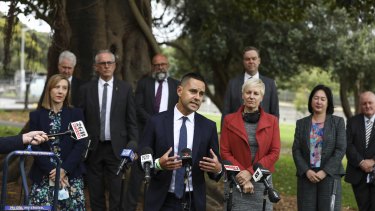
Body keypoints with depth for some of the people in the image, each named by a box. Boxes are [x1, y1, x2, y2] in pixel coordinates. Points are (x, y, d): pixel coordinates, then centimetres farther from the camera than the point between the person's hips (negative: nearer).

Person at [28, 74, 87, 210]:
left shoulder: (76, 114, 7)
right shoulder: (36, 115, 6)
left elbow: (80, 144, 0)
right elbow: (34, 147, -1)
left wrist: (64, 169, -11)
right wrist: (51, 170, -12)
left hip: (71, 175, 0)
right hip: (43, 176, 0)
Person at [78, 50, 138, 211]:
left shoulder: (125, 88, 2)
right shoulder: (86, 89, 4)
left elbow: (131, 121, 3)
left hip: (116, 148, -1)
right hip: (93, 148, 1)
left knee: (117, 194, -1)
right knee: (96, 194, 9)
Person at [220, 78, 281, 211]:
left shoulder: (272, 121, 4)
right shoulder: (229, 120, 2)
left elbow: (275, 153, -1)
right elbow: (224, 152, -1)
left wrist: (250, 172, -12)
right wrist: (242, 176, -11)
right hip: (236, 181, -1)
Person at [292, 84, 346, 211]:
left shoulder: (338, 122, 5)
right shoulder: (301, 123, 10)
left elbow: (341, 149, -3)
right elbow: (296, 150, 4)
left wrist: (325, 171, -12)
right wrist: (307, 171, -10)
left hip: (329, 176, -2)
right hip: (306, 176, 2)